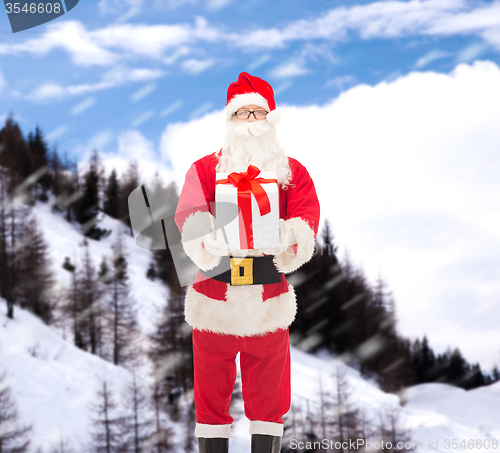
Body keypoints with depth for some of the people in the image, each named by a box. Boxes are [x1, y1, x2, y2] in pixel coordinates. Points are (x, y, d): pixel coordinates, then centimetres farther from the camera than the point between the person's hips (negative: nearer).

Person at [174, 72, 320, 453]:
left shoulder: (292, 172, 9)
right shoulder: (204, 169, 6)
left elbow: (307, 213, -7)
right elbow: (189, 213, -11)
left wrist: (291, 236, -31)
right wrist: (207, 242, -34)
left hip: (270, 300, 1)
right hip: (214, 299, -1)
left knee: (268, 393, 7)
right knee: (211, 391, 4)